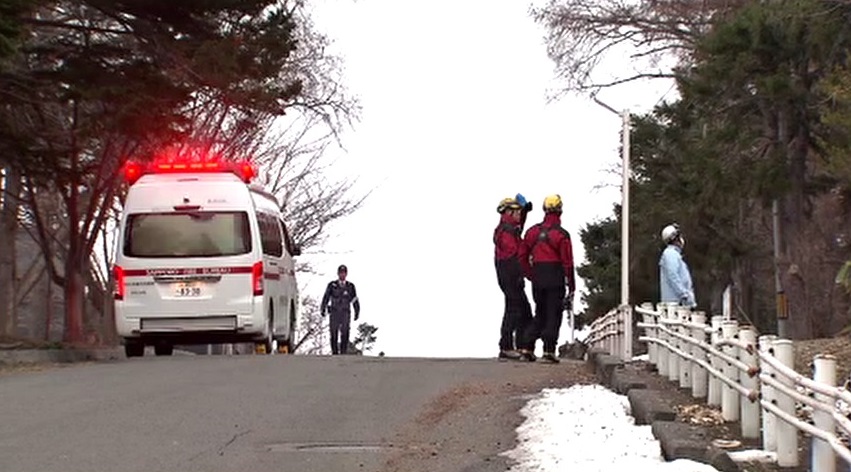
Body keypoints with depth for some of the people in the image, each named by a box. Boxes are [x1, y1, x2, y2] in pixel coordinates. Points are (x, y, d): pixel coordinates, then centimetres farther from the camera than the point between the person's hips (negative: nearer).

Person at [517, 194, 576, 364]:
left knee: (540, 314, 15)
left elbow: (523, 256, 12)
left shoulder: (533, 231, 7)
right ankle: (549, 351, -5)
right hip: (555, 279, -5)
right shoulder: (561, 235, -9)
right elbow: (567, 262, -9)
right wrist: (571, 287, -3)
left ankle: (527, 349, 8)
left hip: (537, 279, 5)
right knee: (553, 315, 1)